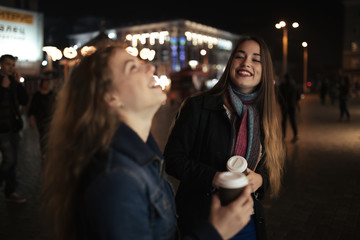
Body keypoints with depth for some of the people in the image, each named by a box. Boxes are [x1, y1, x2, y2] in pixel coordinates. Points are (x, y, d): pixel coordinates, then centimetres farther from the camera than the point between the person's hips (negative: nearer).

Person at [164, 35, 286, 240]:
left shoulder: (265, 115, 3)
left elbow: (273, 167, 9)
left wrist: (259, 179, -13)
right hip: (200, 218, -4)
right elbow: (172, 158, -11)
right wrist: (213, 177, -23)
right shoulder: (199, 106, -11)